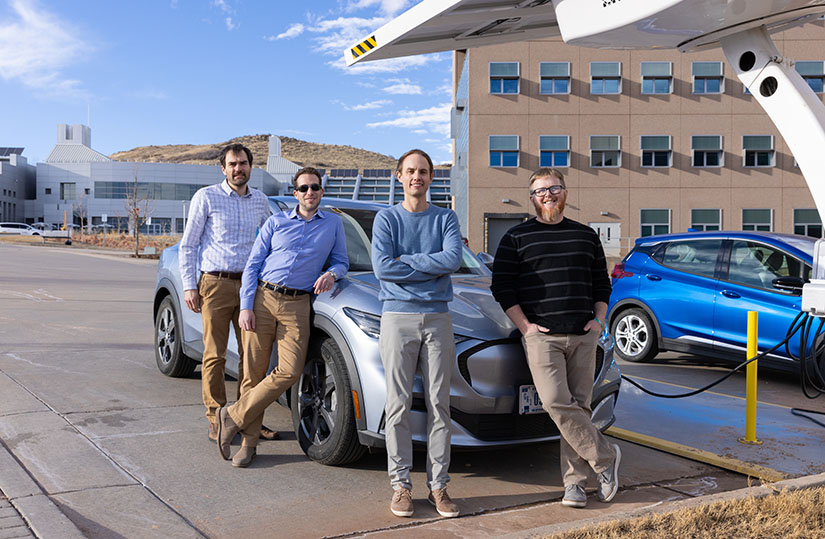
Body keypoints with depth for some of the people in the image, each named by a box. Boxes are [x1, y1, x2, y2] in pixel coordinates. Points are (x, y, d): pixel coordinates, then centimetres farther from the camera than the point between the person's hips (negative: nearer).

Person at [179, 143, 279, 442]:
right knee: (214, 356, -1)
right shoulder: (206, 197, 1)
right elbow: (187, 246, 2)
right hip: (216, 283, -3)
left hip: (250, 285, 4)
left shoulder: (260, 201, 12)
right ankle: (216, 420, 9)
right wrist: (189, 286, -5)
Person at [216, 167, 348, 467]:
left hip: (296, 306, 0)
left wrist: (331, 274, -7)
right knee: (254, 372, -2)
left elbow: (341, 261, 19)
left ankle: (233, 417, -1)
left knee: (289, 371, -16)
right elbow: (252, 265, 9)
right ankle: (248, 443, 9)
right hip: (262, 299, 0)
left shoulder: (333, 223, 14)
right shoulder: (276, 223, 12)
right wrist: (246, 307, -2)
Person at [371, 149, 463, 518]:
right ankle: (401, 484, 8)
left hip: (437, 318, 2)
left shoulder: (446, 219, 11)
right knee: (398, 404, -1)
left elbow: (453, 260, -9)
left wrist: (405, 259, -10)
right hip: (397, 317, -1)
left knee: (439, 403, 2)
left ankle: (438, 485, 10)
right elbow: (382, 267, -8)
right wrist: (433, 268, -7)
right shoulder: (386, 219, 7)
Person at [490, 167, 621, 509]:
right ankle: (604, 457, 1)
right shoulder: (517, 237, 6)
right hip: (541, 336, -3)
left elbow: (601, 283, 21)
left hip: (583, 336, 3)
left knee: (578, 405, 2)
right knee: (556, 403, -16)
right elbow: (502, 287, 2)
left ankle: (574, 481, 11)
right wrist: (525, 326, -7)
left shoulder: (585, 236, 16)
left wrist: (599, 320, 6)